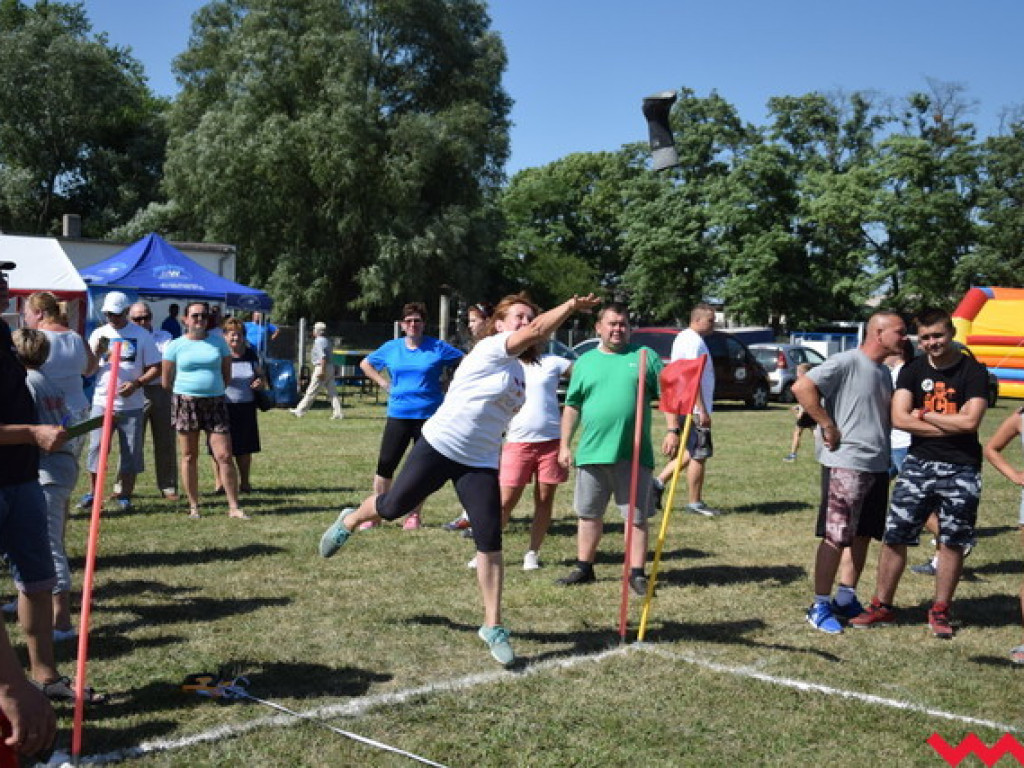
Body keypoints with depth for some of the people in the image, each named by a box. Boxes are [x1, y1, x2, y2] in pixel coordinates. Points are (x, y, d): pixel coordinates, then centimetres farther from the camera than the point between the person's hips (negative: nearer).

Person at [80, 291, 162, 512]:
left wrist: (137, 383, -16)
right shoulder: (99, 334, 8)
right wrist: (97, 352, -13)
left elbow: (156, 367, 0)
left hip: (132, 405, -2)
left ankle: (125, 495, 13)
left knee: (131, 452, 3)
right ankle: (93, 492, 15)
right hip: (102, 401, 2)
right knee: (97, 447, 2)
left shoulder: (142, 335, 1)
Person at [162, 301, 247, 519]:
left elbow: (227, 375, 13)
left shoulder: (218, 342, 8)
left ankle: (234, 507, 0)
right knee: (189, 457, 5)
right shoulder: (176, 345, 4)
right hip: (185, 403, -1)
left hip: (215, 403, 1)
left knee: (224, 456, -5)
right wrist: (182, 395, 8)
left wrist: (212, 389, 10)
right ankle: (193, 506, 14)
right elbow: (167, 381, 6)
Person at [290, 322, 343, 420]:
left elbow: (323, 356, -22)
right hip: (330, 367, 9)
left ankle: (300, 411, 3)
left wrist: (322, 371, -25)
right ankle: (338, 413, 0)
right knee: (332, 392, 5)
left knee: (311, 391, -3)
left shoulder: (319, 341, -12)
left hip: (322, 368, -9)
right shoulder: (327, 341, 17)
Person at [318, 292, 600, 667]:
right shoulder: (491, 349, -12)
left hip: (480, 464, 6)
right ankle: (349, 521, 44)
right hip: (439, 448, -6)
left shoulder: (518, 368, 12)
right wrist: (572, 306, -30)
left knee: (490, 542, -5)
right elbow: (537, 331, -26)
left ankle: (493, 626, 4)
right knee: (393, 506, 8)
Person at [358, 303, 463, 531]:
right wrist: (383, 383, 9)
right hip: (398, 415, 2)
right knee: (385, 464, -2)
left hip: (428, 415, -2)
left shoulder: (438, 348, 0)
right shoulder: (391, 348, 7)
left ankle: (414, 515, 16)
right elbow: (365, 364, 22)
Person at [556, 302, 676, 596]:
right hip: (591, 452, 3)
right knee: (588, 514, 12)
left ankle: (637, 573, 8)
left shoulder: (645, 357, 4)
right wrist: (565, 445, 8)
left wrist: (672, 430, -10)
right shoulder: (585, 362, 10)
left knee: (637, 516, 1)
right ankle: (584, 568, 24)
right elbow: (572, 407, 12)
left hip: (634, 454, -2)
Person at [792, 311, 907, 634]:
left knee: (862, 535, 14)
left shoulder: (884, 371, 15)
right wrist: (828, 426, -19)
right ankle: (820, 606, 5)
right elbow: (802, 387, -22)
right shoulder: (847, 362, -12)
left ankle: (846, 599, 26)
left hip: (878, 466, 9)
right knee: (836, 537, -4)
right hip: (846, 464, -9)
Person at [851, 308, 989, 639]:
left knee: (952, 542, 6)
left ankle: (940, 611, 20)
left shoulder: (973, 371, -4)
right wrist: (950, 426, -12)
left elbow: (970, 422, -16)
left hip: (960, 470, -2)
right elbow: (899, 418, -8)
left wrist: (923, 415, -7)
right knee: (894, 535, 1)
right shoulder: (913, 370, 5)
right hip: (919, 463, 2)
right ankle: (882, 605, 13)